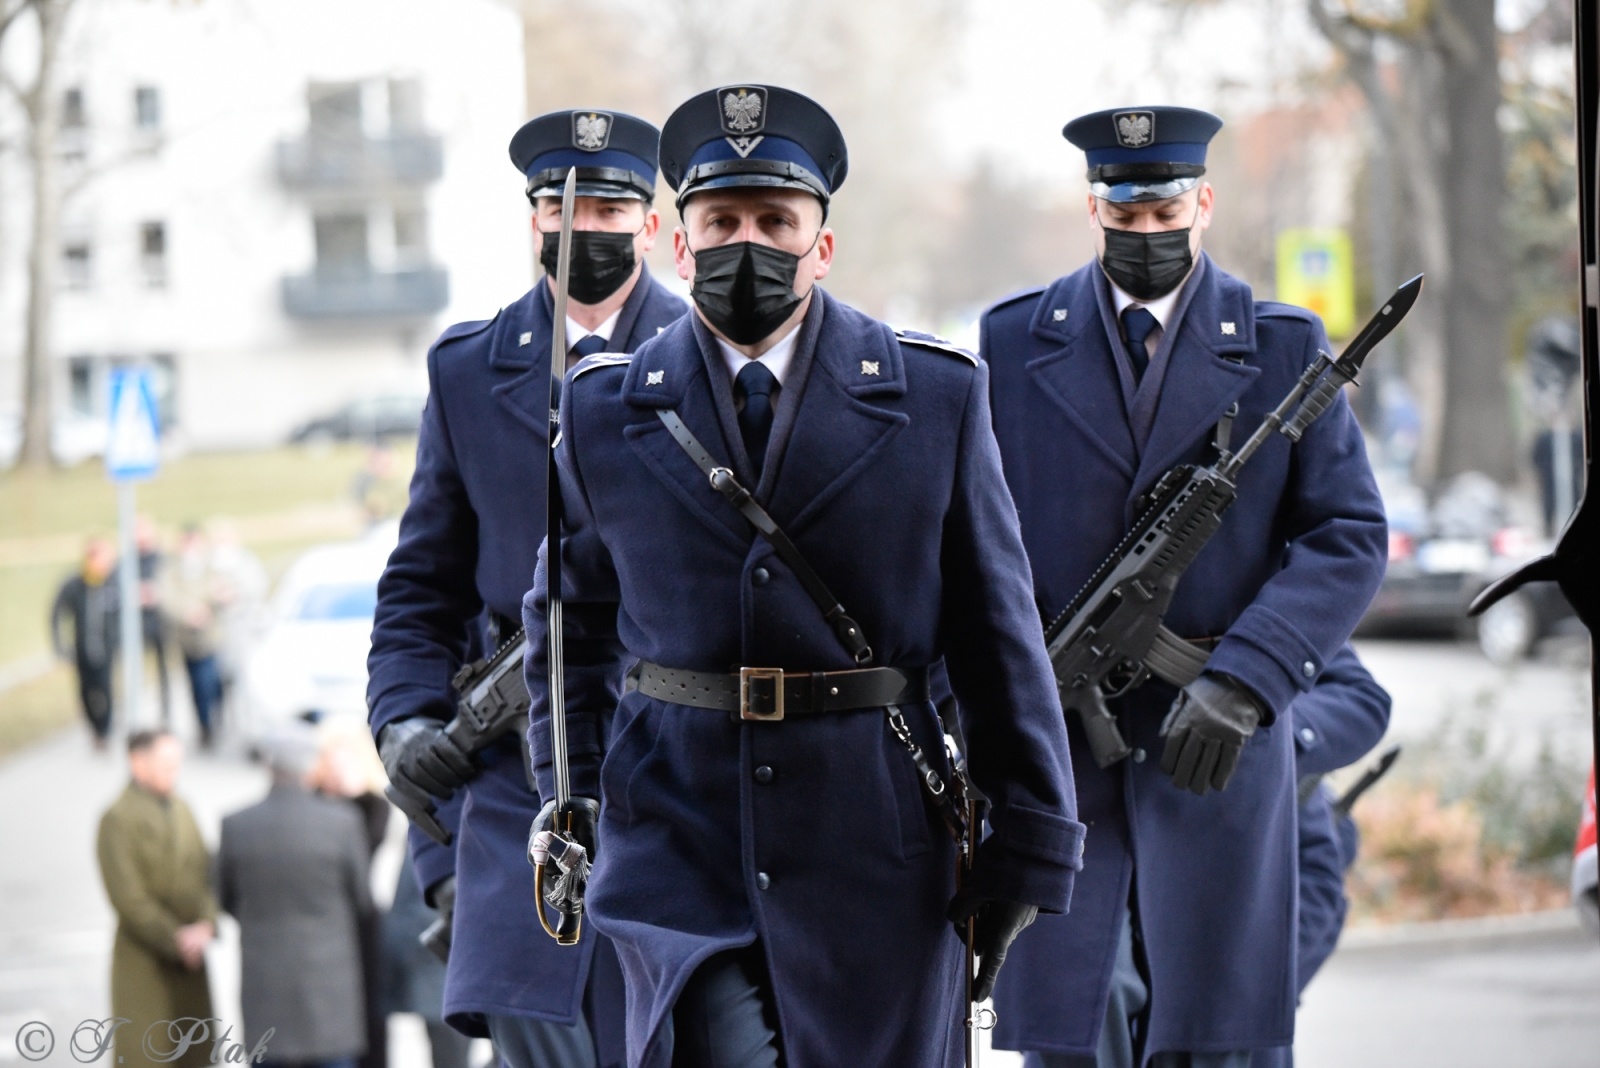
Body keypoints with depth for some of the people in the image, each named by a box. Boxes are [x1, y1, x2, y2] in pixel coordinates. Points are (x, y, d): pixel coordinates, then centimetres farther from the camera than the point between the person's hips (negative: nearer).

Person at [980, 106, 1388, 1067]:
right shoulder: (1013, 342, 9)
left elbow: (1351, 538, 0)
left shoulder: (1283, 349, 6)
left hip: (1216, 746, 0)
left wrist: (1245, 680, -14)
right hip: (1054, 740, 0)